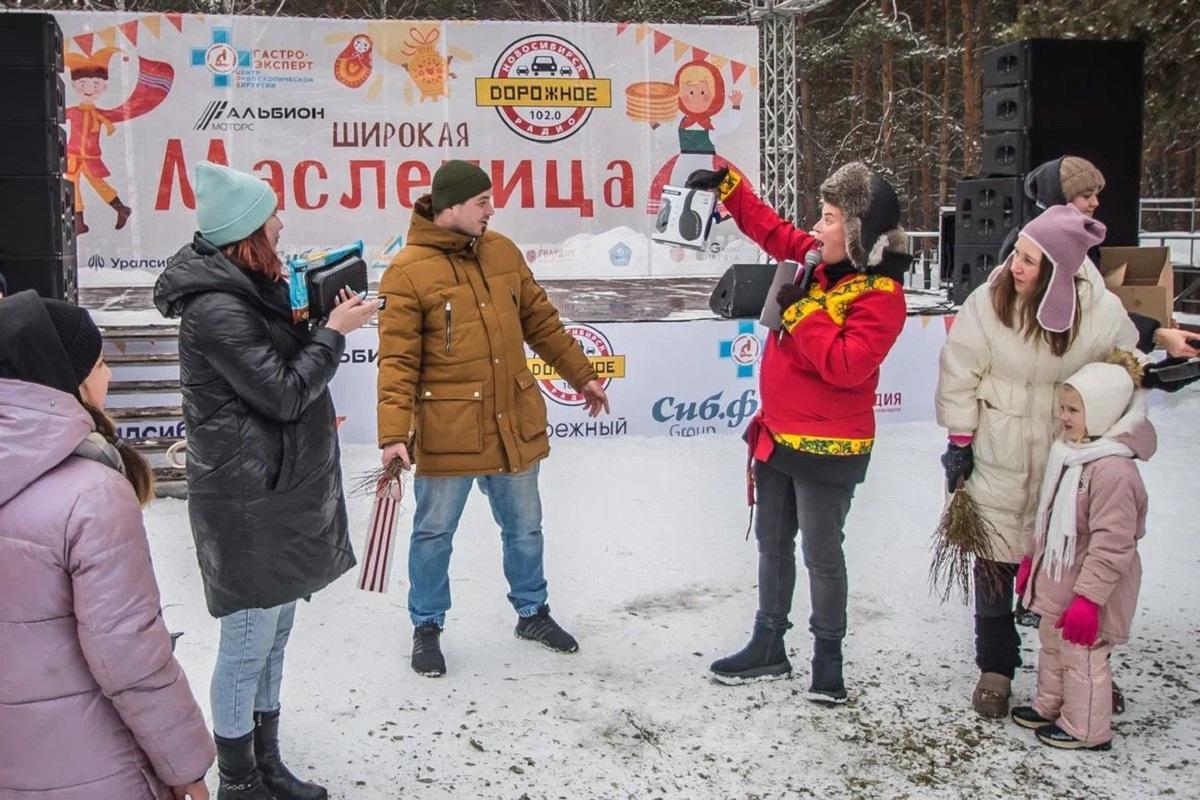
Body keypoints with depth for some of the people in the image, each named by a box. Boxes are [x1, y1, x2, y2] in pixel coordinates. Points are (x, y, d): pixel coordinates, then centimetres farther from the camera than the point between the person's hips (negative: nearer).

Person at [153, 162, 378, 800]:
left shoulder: (246, 289, 12)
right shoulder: (216, 308, -20)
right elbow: (283, 393, -20)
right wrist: (334, 331, -10)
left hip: (281, 489, 10)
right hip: (250, 503, -10)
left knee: (273, 634, 18)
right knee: (248, 644, 2)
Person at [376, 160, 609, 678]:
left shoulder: (503, 252, 6)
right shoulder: (408, 271, -12)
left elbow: (540, 322, 15)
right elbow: (397, 360, -15)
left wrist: (582, 375, 19)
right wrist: (393, 433, -22)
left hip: (515, 426, 5)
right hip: (446, 433, -5)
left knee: (524, 528, 18)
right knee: (434, 533, 10)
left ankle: (532, 612, 37)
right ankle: (427, 628, 28)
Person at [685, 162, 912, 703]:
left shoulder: (881, 296, -19)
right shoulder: (819, 263, 3)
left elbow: (845, 365, -29)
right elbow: (772, 230, 18)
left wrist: (803, 312, -26)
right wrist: (727, 186, 12)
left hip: (826, 448, -8)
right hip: (778, 434, 8)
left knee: (821, 555, 5)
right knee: (772, 545, 18)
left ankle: (827, 658, 23)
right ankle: (768, 647, 32)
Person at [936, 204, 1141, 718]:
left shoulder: (1101, 313, -13)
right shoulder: (988, 301, -14)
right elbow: (959, 372, -5)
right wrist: (959, 441, -2)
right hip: (998, 463, 0)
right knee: (994, 565, 6)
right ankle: (995, 669, 22)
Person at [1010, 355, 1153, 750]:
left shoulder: (1114, 470, -28)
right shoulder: (1071, 453, 3)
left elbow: (1112, 544, -28)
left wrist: (1088, 597, -26)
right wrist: (1032, 559, 20)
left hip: (1089, 591, -10)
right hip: (1058, 580, 10)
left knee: (1083, 656, 5)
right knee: (1052, 644, 24)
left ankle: (1086, 729, 22)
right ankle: (1049, 707, 42)